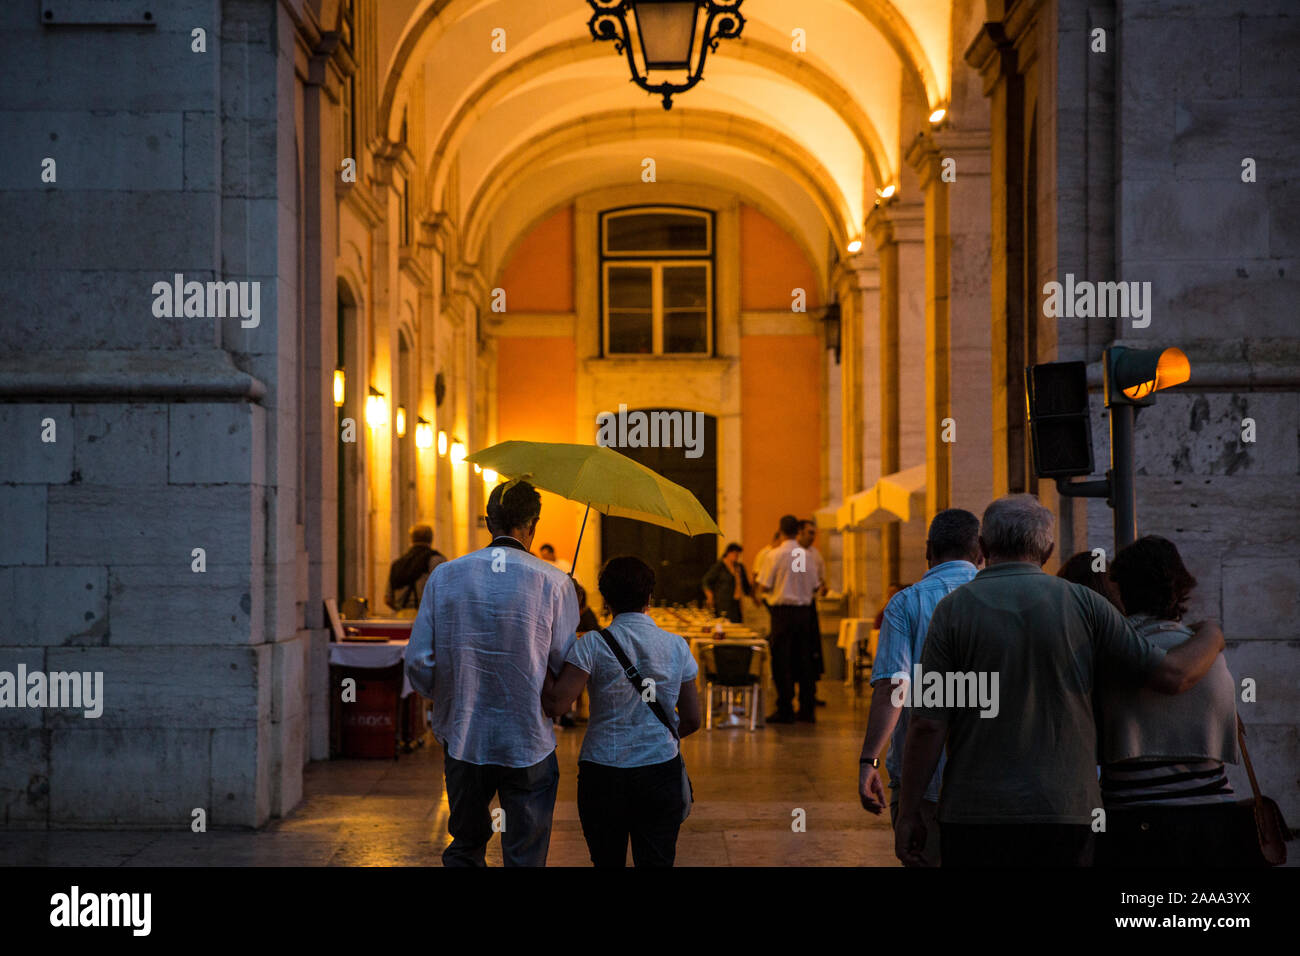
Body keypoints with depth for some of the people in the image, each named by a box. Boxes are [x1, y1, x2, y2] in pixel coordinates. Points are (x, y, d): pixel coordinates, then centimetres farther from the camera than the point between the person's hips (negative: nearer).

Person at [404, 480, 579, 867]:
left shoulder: (444, 576, -2)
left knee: (465, 848, 20)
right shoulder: (554, 583, -10)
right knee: (524, 857, 7)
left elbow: (418, 663, -1)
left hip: (463, 741, 3)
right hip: (529, 747, -2)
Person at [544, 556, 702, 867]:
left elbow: (556, 704, -18)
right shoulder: (676, 646, 1)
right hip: (661, 770, 2)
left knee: (607, 860, 12)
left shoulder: (593, 645, -9)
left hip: (602, 773, -1)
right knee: (657, 860, 5)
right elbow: (691, 720, 6)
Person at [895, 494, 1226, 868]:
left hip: (975, 813, -1)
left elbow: (928, 724, -6)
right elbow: (1172, 675, 4)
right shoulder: (1082, 603, 2)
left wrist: (908, 813, 2)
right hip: (1064, 812, 1)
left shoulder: (954, 609, -2)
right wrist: (1211, 636, 26)